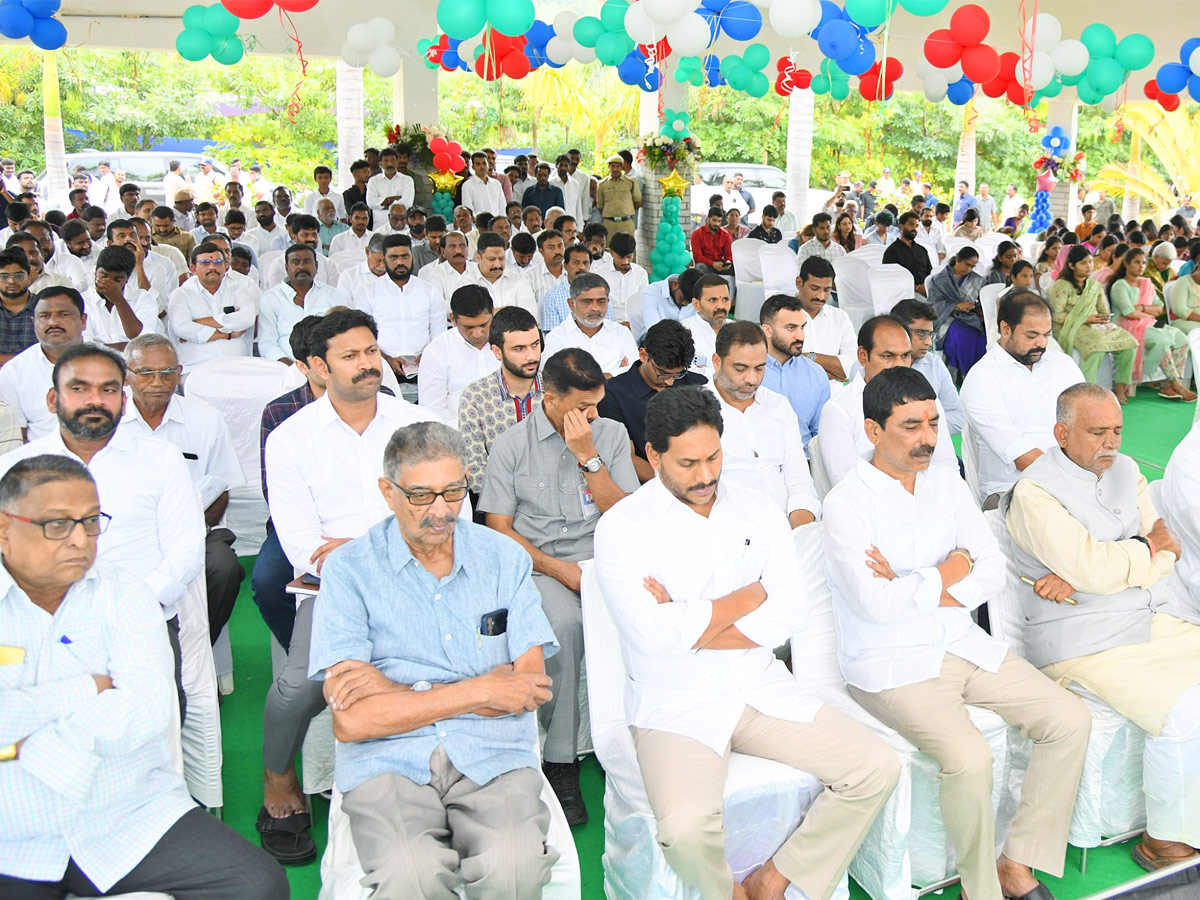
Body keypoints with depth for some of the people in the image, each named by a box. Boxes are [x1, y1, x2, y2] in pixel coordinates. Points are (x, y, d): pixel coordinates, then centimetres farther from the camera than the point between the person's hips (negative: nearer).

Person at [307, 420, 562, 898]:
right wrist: (481, 690, -7)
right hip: (388, 758, -1)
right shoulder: (350, 569, 1)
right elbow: (351, 721, -8)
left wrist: (402, 692, -7)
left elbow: (530, 688, 1)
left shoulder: (504, 557, 9)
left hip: (494, 755, 2)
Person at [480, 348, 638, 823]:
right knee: (564, 624, -35)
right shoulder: (511, 445, 3)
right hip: (538, 565, -2)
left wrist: (588, 456, -9)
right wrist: (557, 568, -10)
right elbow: (499, 529, 2)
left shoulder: (612, 434, 9)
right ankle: (559, 759, -20)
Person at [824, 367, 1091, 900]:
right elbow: (875, 603, -22)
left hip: (963, 643, 7)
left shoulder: (946, 482, 8)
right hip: (890, 663, -7)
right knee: (969, 757, -27)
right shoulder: (847, 502, -12)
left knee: (1070, 720, -5)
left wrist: (914, 590, -12)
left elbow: (993, 571, 3)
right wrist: (949, 574, -7)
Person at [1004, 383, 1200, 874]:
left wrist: (1082, 579, -14)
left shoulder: (1124, 470, 12)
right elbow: (1094, 566, -21)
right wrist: (1147, 546, -1)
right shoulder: (1035, 492, -10)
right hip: (1091, 641, -7)